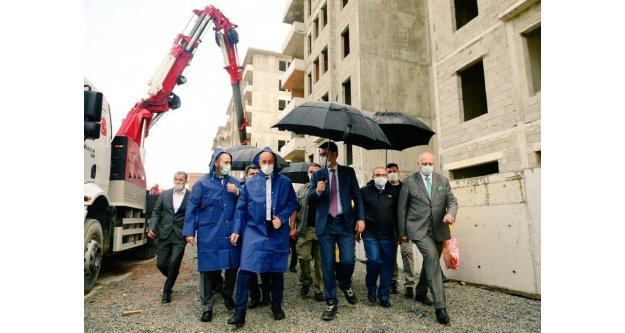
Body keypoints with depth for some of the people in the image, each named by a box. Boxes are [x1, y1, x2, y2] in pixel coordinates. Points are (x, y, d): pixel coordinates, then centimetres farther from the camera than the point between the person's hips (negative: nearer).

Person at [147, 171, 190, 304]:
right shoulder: (164, 194, 6)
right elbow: (156, 212, 8)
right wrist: (152, 227, -5)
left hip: (180, 236, -3)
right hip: (164, 234, 3)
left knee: (174, 264, -3)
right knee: (161, 263, 8)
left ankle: (167, 291, 18)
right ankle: (171, 278, 38)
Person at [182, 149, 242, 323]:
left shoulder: (233, 182, 10)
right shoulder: (202, 183, -1)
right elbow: (192, 208, -2)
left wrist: (238, 193, -10)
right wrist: (189, 231, -7)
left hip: (231, 233, 4)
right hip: (209, 234, -3)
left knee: (233, 266, 11)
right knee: (207, 269, 2)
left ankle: (227, 294, 36)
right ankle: (207, 307, 15)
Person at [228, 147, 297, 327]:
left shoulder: (285, 182, 2)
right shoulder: (250, 183, 4)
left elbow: (292, 203, 4)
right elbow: (241, 208, 4)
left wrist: (281, 217, -11)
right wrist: (237, 230, -1)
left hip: (278, 233, 1)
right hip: (254, 232, 0)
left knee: (276, 271, 11)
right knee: (245, 271, -8)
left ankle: (276, 306, 30)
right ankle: (239, 311, 4)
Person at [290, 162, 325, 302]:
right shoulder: (301, 190, 10)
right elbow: (295, 209, 6)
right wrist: (292, 227, -1)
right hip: (305, 229, 1)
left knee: (320, 261, 5)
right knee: (303, 257, -2)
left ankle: (319, 289, 17)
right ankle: (306, 281, 24)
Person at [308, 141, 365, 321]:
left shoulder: (348, 172, 5)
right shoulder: (317, 174, 7)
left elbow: (357, 196, 5)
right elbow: (310, 198, 2)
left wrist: (360, 218, -5)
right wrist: (317, 191, -20)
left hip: (346, 223, 0)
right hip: (325, 224, 1)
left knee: (348, 260, -6)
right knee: (327, 264, 3)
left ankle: (345, 284, 29)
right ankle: (331, 302, 18)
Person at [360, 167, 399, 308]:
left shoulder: (394, 192, 6)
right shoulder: (364, 191, 1)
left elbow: (398, 213, 10)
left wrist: (400, 233, 10)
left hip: (388, 235, 2)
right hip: (370, 234, -2)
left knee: (387, 265, 3)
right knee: (374, 260, -12)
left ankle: (384, 296, 19)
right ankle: (371, 288, 17)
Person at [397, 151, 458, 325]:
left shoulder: (443, 181, 8)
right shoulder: (409, 182, -2)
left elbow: (452, 201, 5)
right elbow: (402, 208, 1)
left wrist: (451, 213, -19)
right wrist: (403, 232, 2)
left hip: (438, 229, 5)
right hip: (419, 229, -4)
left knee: (430, 262, 15)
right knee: (432, 258, -23)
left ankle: (420, 293, 39)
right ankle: (440, 306, -18)